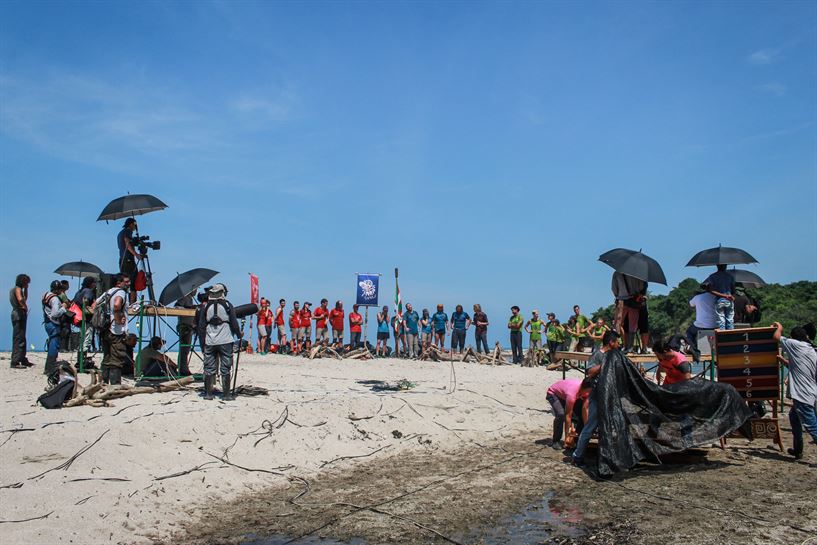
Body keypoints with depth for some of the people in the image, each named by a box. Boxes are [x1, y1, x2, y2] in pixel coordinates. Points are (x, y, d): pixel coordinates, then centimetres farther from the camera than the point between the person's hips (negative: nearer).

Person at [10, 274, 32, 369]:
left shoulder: (15, 289, 20)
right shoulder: (17, 289, -9)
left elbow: (25, 298, 34)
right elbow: (20, 299, -29)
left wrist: (26, 289, 23)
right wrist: (25, 307, -14)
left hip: (20, 315, 10)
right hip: (19, 315, -10)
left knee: (22, 338, 16)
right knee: (18, 339, -12)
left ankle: (23, 360, 24)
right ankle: (15, 362, -14)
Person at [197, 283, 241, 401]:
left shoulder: (206, 307, 5)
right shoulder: (227, 305, -3)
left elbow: (201, 327, 6)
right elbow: (234, 323, -3)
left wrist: (202, 344, 12)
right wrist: (239, 335, 14)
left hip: (209, 343, 3)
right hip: (225, 342, -2)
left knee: (209, 369, 9)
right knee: (225, 369, 2)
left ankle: (208, 394, 12)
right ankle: (226, 394, 4)